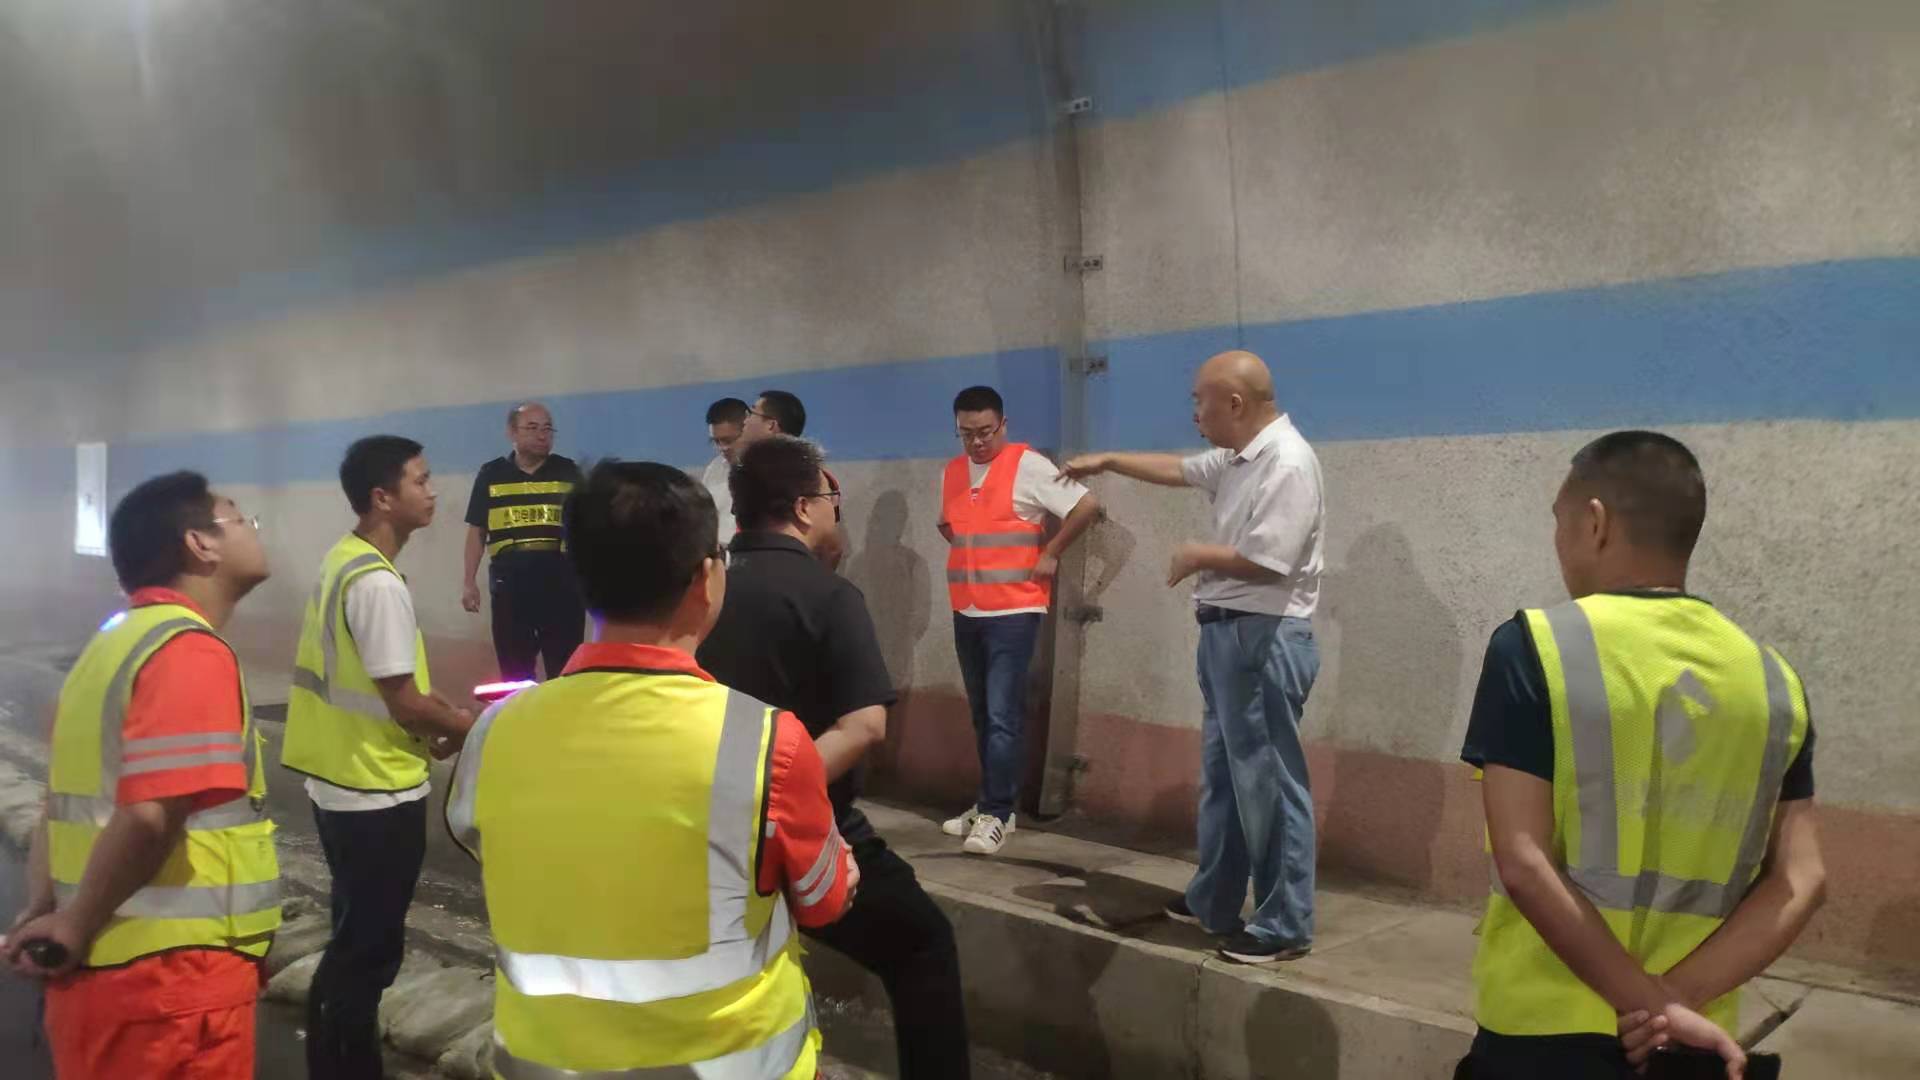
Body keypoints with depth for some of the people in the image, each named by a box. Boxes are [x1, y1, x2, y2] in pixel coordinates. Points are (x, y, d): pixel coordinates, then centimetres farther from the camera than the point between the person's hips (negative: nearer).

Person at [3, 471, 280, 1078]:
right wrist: (75, 929, -13)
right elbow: (150, 818, -26)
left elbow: (69, 803, 15)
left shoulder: (115, 643, 13)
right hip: (170, 976, -9)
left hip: (103, 969, 9)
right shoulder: (190, 651, -16)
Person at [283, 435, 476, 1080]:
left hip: (345, 783, 10)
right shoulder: (379, 583, -22)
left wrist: (439, 716, 9)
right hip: (377, 792, -10)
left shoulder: (345, 561, 7)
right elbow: (403, 703, -21)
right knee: (368, 949, 3)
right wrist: (470, 727, -6)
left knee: (358, 942, 20)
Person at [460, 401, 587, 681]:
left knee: (564, 670, 3)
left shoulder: (568, 472, 5)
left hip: (561, 582, -1)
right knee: (514, 669, 10)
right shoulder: (491, 474, 6)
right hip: (509, 582, 1)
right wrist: (468, 581, 6)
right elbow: (477, 531, 10)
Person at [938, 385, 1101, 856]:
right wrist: (970, 552, 12)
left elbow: (1087, 506, -12)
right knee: (982, 714, 13)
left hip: (1013, 610, -7)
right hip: (966, 611, 7)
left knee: (1004, 715, -9)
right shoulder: (952, 472, 10)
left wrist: (1050, 553, -7)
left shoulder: (1027, 465, -9)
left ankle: (996, 814, -4)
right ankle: (991, 805, 22)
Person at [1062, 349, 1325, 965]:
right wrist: (1108, 461, 32)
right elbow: (1177, 470, 30)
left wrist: (1197, 557, -9)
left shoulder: (1287, 462, -19)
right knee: (1221, 775, 18)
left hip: (1264, 638, -10)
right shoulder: (1235, 459, 12)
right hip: (1226, 633, 10)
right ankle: (1213, 903, 31)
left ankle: (1285, 926, 5)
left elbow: (1266, 560, -25)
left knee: (1267, 781, -4)